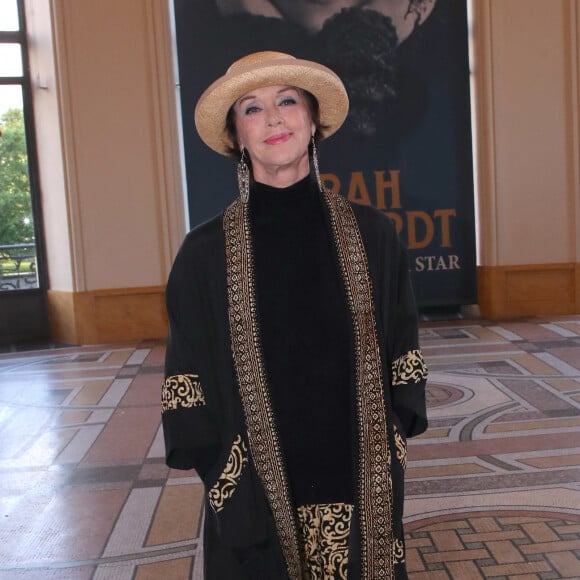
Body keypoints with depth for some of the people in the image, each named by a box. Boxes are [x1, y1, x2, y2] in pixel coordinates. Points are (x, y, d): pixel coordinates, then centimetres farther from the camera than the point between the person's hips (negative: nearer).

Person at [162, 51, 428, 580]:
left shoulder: (371, 235, -2)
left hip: (364, 495, 2)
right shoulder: (207, 252, -6)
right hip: (257, 501, -1)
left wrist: (386, 456, -3)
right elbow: (188, 390, -3)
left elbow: (403, 364, 3)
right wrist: (229, 485, -9)